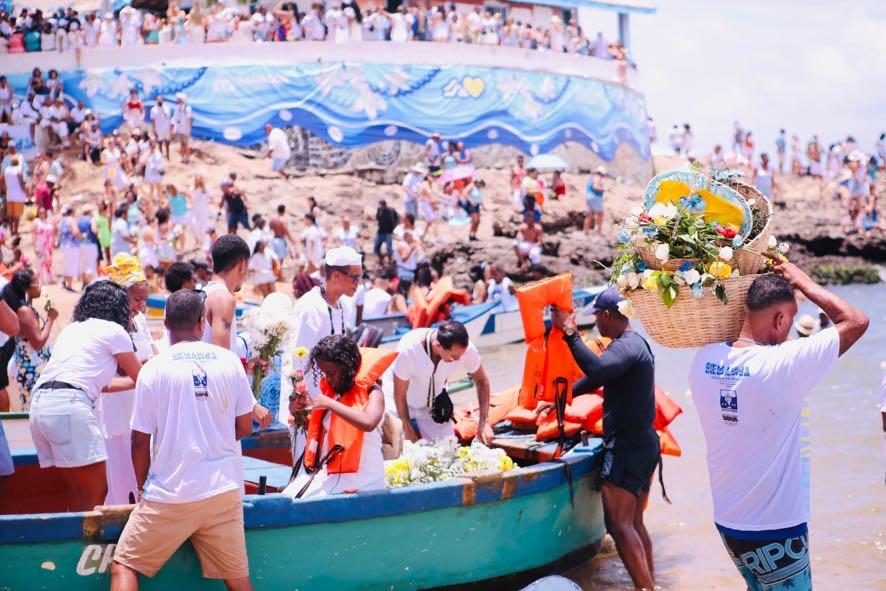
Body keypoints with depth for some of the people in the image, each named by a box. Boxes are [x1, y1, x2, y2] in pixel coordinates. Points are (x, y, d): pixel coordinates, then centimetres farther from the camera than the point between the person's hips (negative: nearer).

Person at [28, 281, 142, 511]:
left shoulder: (72, 329, 26)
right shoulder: (113, 331, 5)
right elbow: (140, 377, 17)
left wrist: (133, 381, 44)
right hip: (69, 405, -8)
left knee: (76, 495, 15)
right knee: (96, 494, -3)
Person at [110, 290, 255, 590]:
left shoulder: (154, 368, -6)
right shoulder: (229, 361, 1)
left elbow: (140, 441, -3)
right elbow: (244, 427, 6)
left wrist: (143, 486, 13)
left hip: (170, 495, -3)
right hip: (225, 489, 3)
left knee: (124, 565, 9)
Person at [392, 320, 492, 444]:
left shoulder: (466, 349, -28)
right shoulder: (408, 350, -36)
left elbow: (481, 381, -8)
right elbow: (400, 394, -22)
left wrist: (483, 423, -16)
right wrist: (408, 430, -12)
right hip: (404, 407, -3)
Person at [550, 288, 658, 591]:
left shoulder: (626, 346, -16)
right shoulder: (635, 342, 17)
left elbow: (596, 370, -37)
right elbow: (596, 377, 27)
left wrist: (570, 333, -32)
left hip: (627, 446, -11)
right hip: (644, 443, 11)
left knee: (619, 524, -15)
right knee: (635, 523, 15)